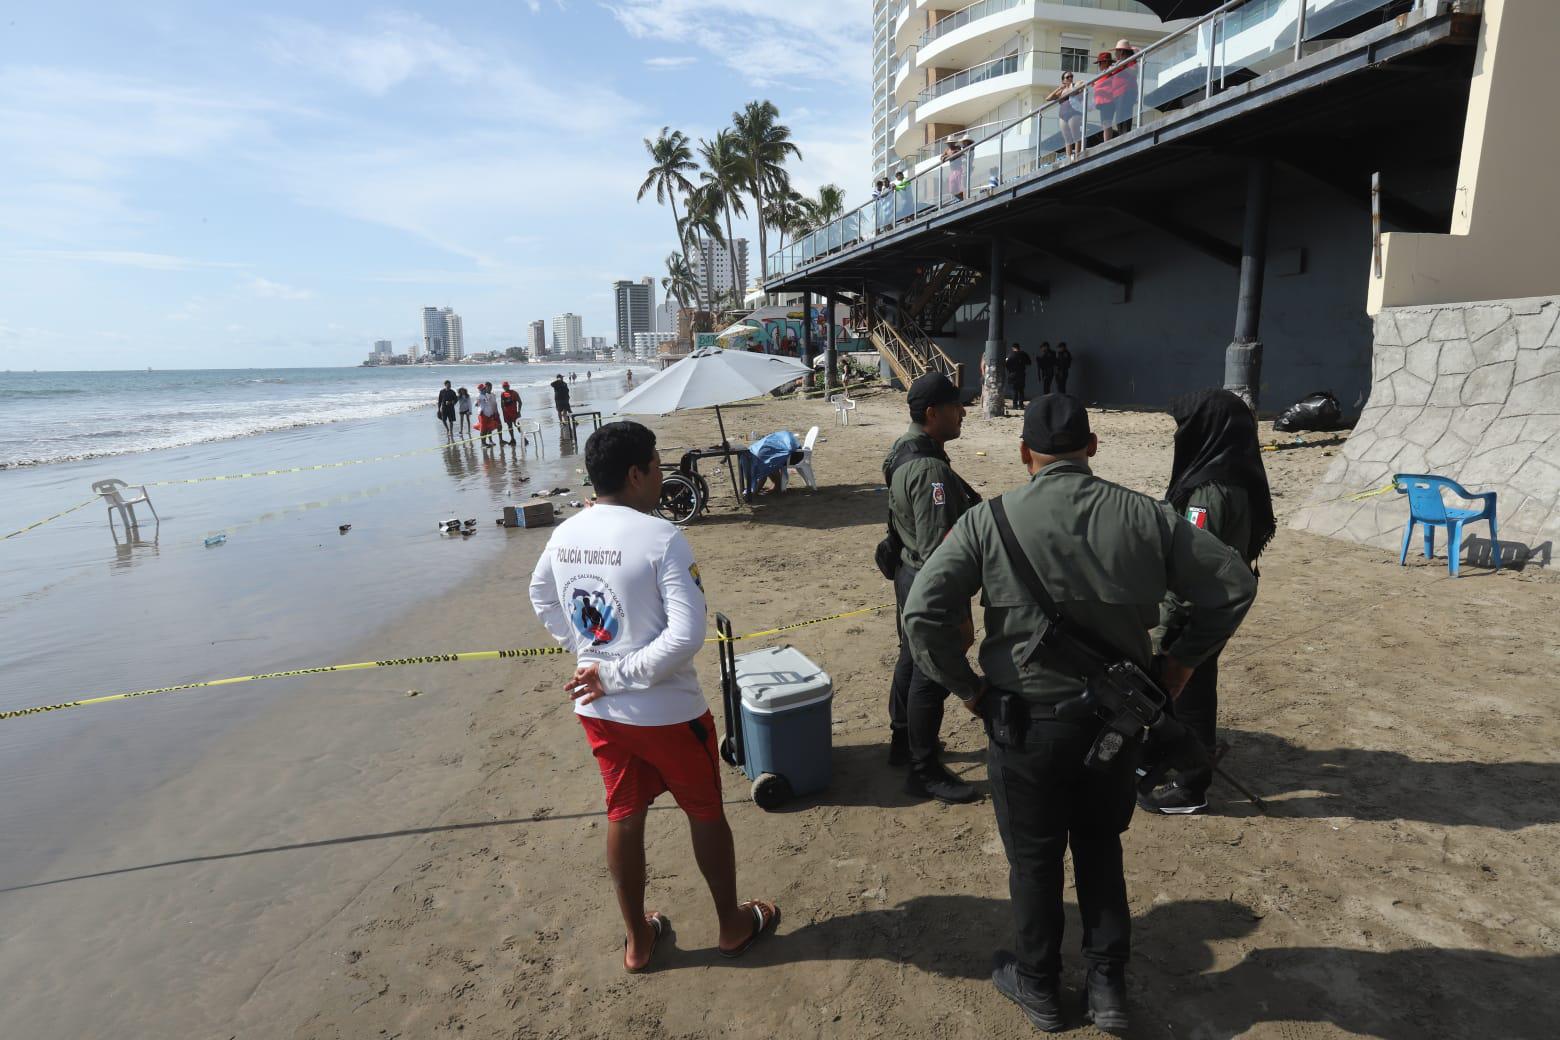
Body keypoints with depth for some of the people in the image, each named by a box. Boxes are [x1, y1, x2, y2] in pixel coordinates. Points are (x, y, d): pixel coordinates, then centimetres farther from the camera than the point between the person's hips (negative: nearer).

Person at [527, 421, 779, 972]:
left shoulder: (564, 535, -2)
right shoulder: (661, 538, -23)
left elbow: (542, 599, 16)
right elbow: (687, 636, -28)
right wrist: (617, 674, -18)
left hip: (597, 710, 6)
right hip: (667, 713, -5)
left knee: (624, 813, 21)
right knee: (705, 811, 16)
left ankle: (637, 939, 38)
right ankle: (733, 925, 36)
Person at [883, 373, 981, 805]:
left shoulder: (904, 451, 6)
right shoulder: (931, 469, -26)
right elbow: (938, 549, -29)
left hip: (910, 575, 10)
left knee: (912, 660, 23)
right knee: (932, 676, 2)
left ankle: (903, 742, 41)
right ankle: (925, 772, 16)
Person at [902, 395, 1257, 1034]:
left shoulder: (987, 521, -15)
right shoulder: (1144, 516, -7)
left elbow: (923, 615, -20)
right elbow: (1234, 585, -1)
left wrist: (968, 689, -7)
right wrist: (1180, 663, 7)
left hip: (1024, 722, -2)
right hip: (1117, 717, 3)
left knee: (1034, 858, 18)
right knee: (1100, 845, 26)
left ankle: (1038, 988, 39)